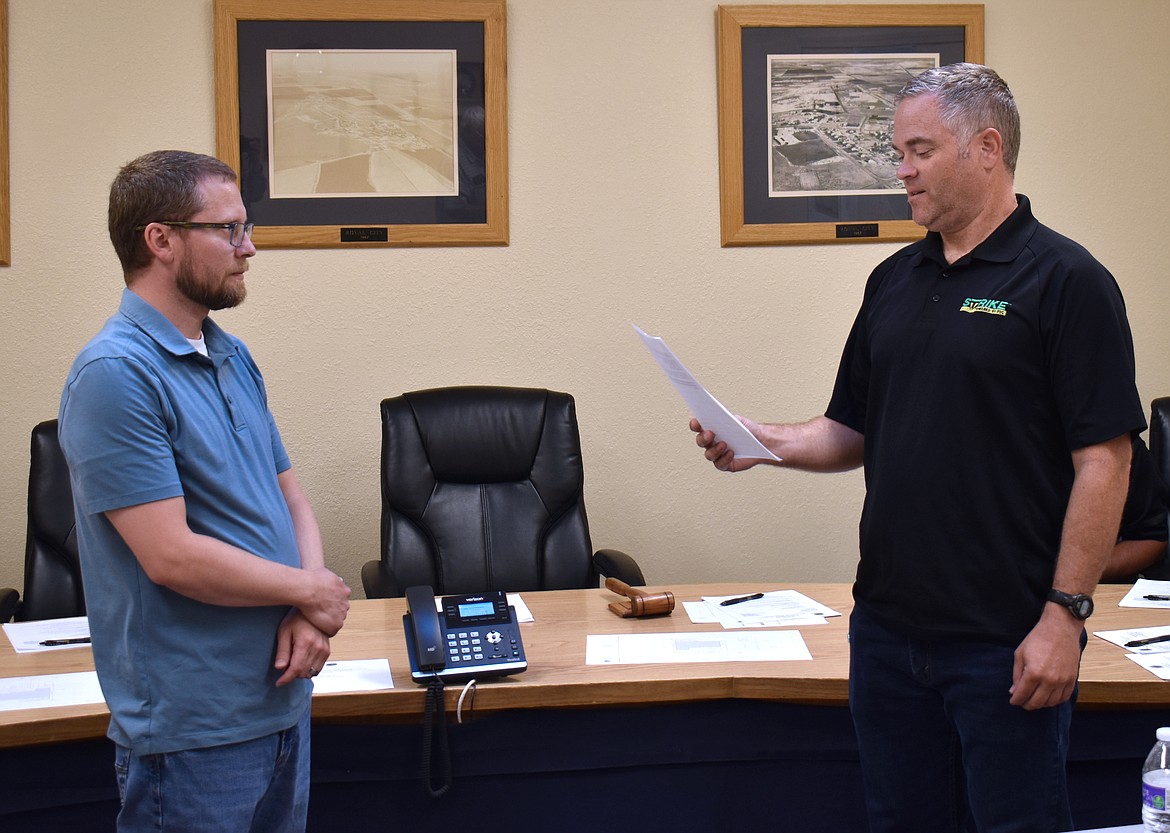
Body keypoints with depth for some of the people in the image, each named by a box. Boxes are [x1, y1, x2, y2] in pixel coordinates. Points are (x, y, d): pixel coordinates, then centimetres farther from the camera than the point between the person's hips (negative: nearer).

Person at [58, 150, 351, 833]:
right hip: (194, 728, -8)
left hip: (283, 699, 8)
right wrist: (310, 591, -9)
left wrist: (311, 616, -6)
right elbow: (173, 557, -23)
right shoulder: (116, 374, -17)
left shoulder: (234, 359, 11)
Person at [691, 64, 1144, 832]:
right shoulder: (895, 280, 11)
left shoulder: (1065, 281, -9)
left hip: (1006, 641, -6)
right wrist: (767, 443, -3)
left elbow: (1102, 461, -13)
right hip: (890, 626, 6)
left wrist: (1065, 615, -17)